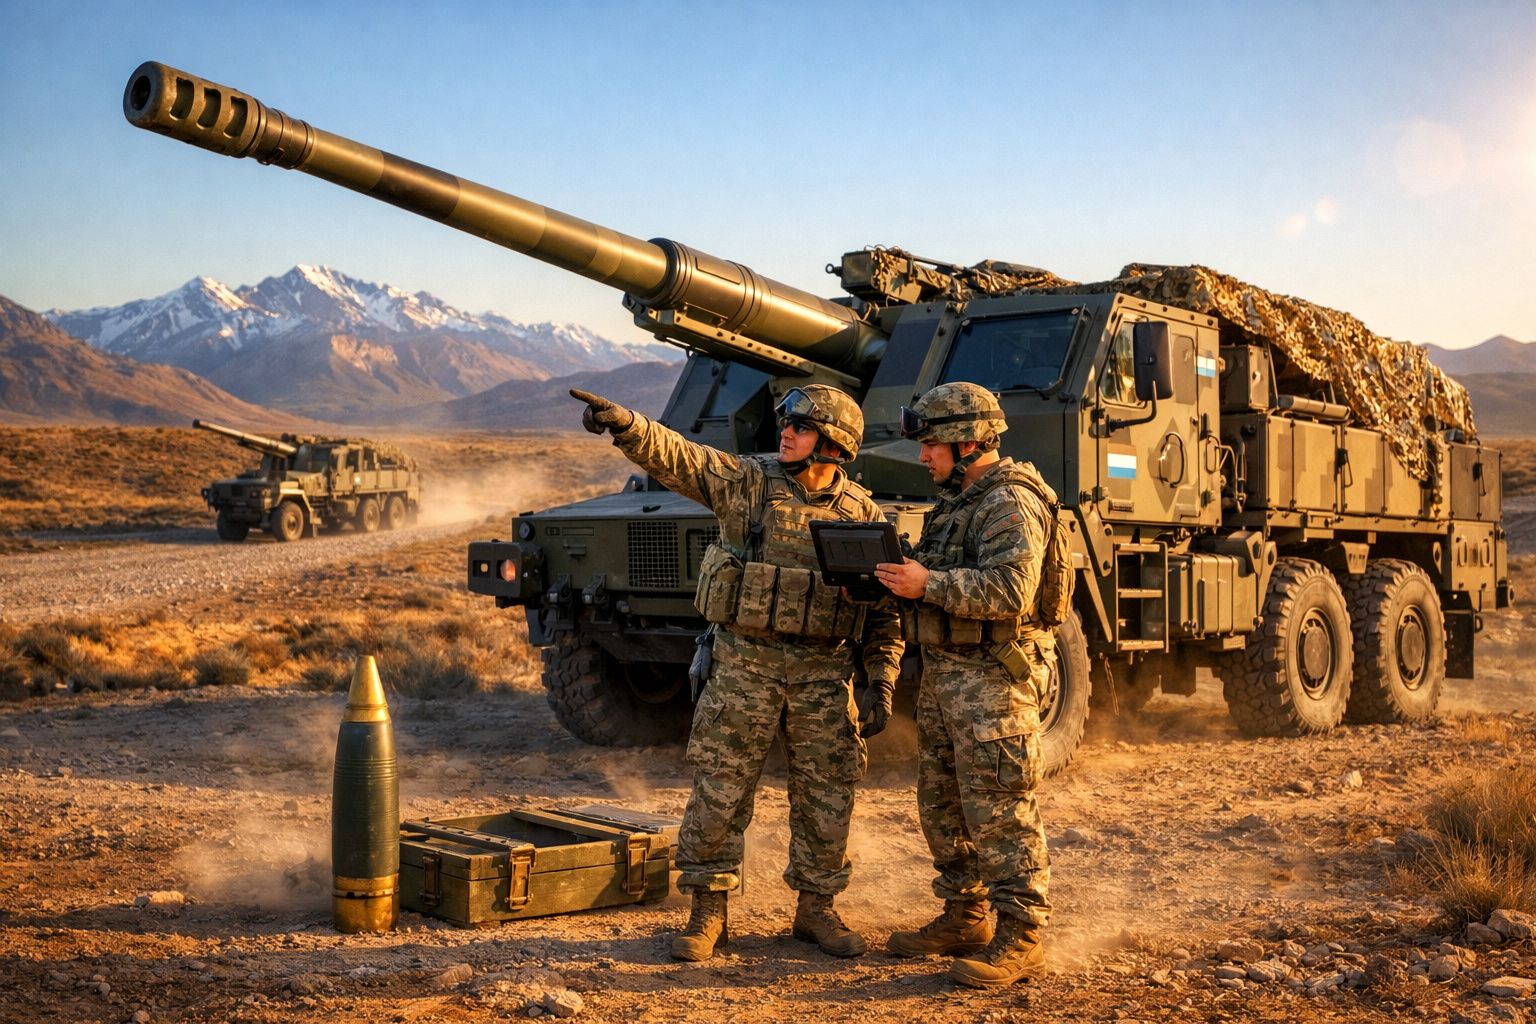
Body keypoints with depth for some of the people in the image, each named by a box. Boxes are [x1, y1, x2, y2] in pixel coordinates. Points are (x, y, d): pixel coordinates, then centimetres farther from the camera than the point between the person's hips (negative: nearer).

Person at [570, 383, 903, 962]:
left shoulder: (865, 516, 1)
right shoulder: (746, 482, -2)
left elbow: (885, 612, 5)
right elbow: (675, 457, -15)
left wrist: (882, 685, -2)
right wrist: (623, 423, -33)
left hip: (824, 674, 1)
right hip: (744, 664, -1)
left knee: (826, 799, 8)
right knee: (718, 791, 2)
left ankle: (816, 909, 26)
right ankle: (707, 914, 15)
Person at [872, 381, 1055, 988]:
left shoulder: (1009, 503, -14)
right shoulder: (958, 500, 18)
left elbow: (1010, 592, -26)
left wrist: (928, 583, -27)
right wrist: (890, 579, 6)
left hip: (992, 678, -10)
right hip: (943, 671, 10)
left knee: (1000, 813, -6)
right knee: (942, 807, 15)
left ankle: (1021, 938, 2)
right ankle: (965, 919, 27)